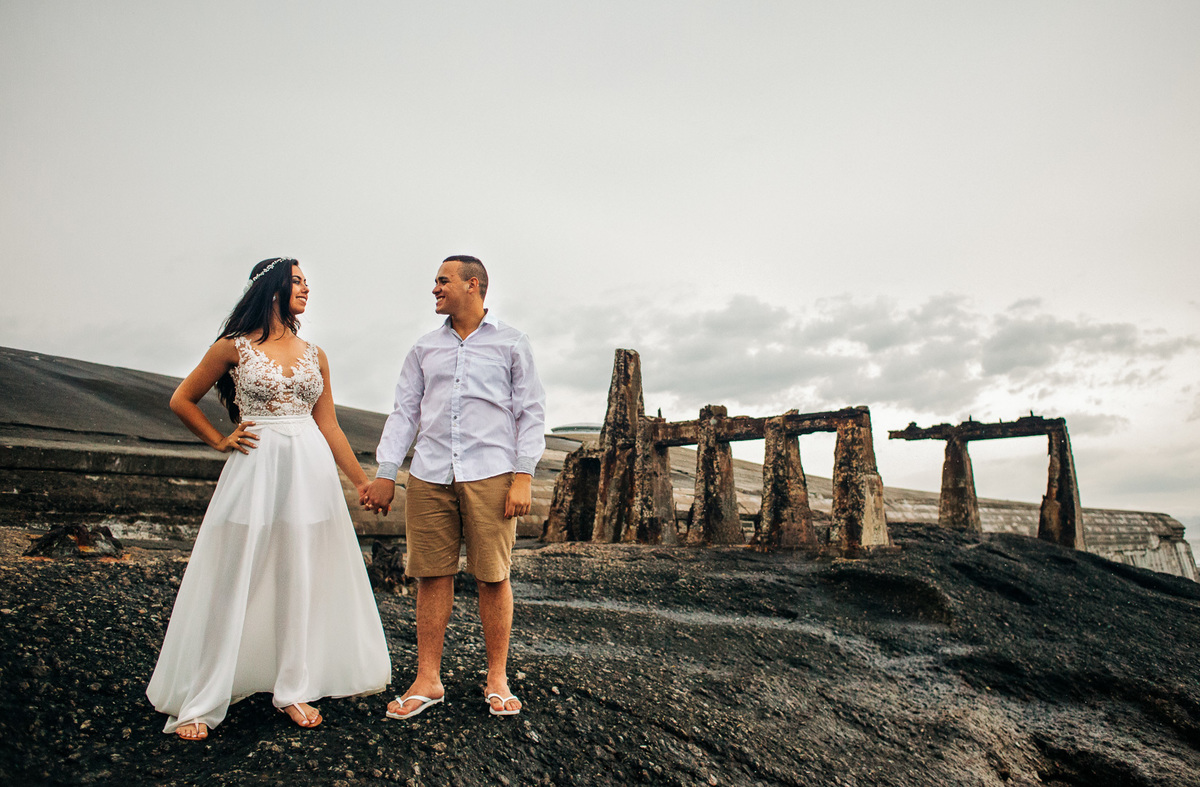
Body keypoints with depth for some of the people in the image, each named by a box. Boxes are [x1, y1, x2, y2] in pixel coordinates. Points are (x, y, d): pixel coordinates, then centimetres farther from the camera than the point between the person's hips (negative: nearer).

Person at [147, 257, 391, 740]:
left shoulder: (315, 355, 10)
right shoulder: (235, 347, 1)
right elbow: (181, 400, 10)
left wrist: (362, 480, 10)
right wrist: (220, 441, 5)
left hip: (311, 470, 3)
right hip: (255, 469, -3)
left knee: (301, 580, 8)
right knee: (233, 583, 2)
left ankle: (294, 689, 22)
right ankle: (198, 703, 16)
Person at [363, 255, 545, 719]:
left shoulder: (511, 344, 8)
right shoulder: (424, 349, 18)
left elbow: (531, 412, 4)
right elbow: (404, 412, 16)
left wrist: (523, 476, -6)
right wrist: (385, 474, 7)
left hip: (490, 476, -3)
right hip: (429, 478, 3)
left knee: (493, 577, 1)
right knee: (431, 576, 4)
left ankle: (497, 679, 15)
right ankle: (427, 680, 16)